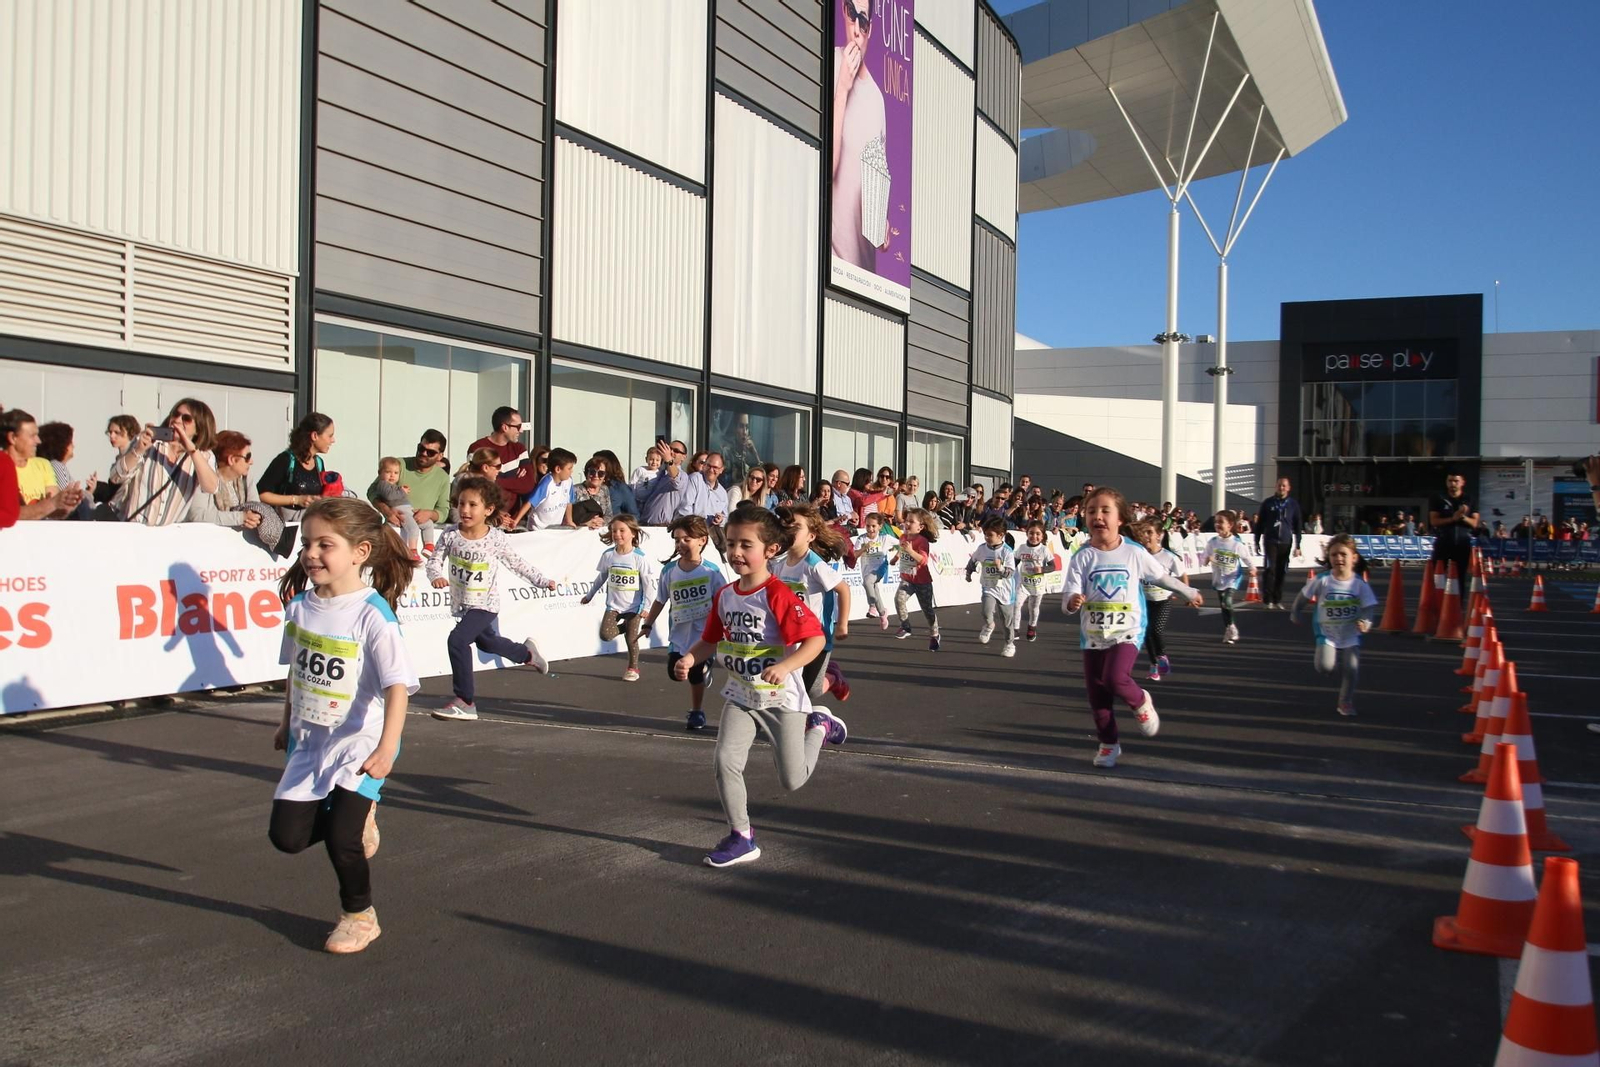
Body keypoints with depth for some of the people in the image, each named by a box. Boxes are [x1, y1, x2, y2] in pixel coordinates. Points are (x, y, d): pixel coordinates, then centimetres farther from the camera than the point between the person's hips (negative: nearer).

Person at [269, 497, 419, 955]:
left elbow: (397, 685, -23)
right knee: (287, 835, 4)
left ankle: (359, 916, 19)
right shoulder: (301, 605, -1)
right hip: (309, 742, 6)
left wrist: (387, 748, -30)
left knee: (341, 839, -9)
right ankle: (356, 817, 33)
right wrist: (287, 724, 22)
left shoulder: (372, 615, -20)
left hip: (359, 744, -6)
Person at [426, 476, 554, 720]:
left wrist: (542, 581, -2)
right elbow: (435, 560, -10)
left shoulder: (496, 538, -15)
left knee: (457, 640, -24)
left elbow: (518, 564, -3)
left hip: (485, 604, -5)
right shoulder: (450, 535, -10)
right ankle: (526, 653, 59)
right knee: (486, 642, 28)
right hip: (461, 603, 6)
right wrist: (437, 576, -31)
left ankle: (465, 701, -15)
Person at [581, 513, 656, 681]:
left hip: (634, 606, -3)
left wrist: (646, 607, -13)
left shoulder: (640, 557, -14)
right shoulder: (608, 555, -3)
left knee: (631, 639, 0)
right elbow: (601, 577, 13)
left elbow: (649, 583, -10)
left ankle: (633, 668, 23)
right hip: (613, 605, 3)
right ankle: (624, 627, 19)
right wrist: (590, 595, 19)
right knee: (605, 634, -13)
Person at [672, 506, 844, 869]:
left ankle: (818, 726, 32)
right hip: (740, 696, 5)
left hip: (781, 698, -5)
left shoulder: (778, 595, -21)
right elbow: (711, 639, 12)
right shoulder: (724, 595, 0)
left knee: (792, 781, 3)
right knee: (725, 761, -12)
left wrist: (785, 666, -40)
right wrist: (689, 658, -7)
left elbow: (815, 638, -26)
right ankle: (741, 838, 5)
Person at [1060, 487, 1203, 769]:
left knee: (1115, 677, -25)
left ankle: (1140, 702, 7)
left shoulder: (1134, 553, -6)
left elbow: (1161, 576, 11)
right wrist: (1073, 601, -36)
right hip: (1093, 634, 2)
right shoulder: (1082, 557, -8)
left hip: (1127, 631, -2)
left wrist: (1190, 593, 22)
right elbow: (1068, 598, -12)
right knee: (1097, 694, 6)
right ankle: (1109, 743, 25)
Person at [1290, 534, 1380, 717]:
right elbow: (1304, 595, 2)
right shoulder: (1322, 580, -12)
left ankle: (1346, 702, 16)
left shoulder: (1360, 584, -11)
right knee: (1324, 666, -18)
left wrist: (1366, 622, -27)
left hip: (1351, 635, 1)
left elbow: (1370, 607, -10)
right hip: (1326, 633, -1)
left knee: (1351, 668, -6)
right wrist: (1295, 613, 4)